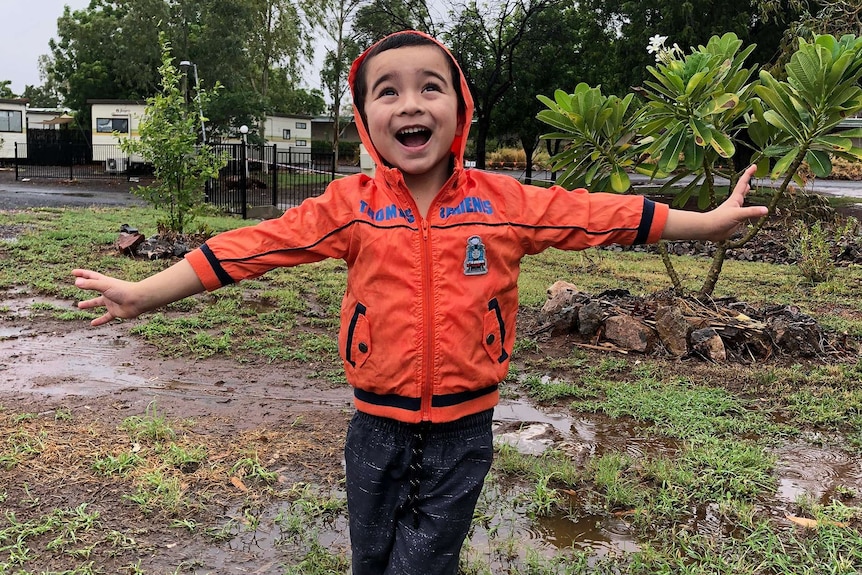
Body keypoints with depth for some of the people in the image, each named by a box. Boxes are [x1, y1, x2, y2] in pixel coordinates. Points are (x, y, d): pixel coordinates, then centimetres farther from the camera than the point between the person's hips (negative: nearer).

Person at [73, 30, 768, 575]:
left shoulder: (504, 201, -6)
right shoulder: (351, 205, -6)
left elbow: (605, 216, -1)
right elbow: (253, 245, -8)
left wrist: (708, 222, 2)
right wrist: (142, 294, -8)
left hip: (463, 431, -1)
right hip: (378, 429, 2)